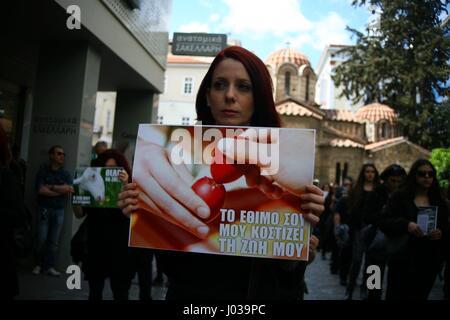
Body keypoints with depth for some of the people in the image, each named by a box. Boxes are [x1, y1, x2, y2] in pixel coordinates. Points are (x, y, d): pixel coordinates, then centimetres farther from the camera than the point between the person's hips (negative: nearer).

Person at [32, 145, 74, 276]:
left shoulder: (66, 174, 9)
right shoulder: (43, 171, 3)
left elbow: (68, 190, -7)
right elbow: (41, 190, -9)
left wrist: (51, 187, -9)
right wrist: (60, 190, -10)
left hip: (59, 210, 2)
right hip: (44, 209, -2)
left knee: (54, 240, 1)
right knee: (42, 239, -4)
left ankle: (49, 266, 7)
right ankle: (38, 264, 10)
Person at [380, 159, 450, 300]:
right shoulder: (399, 197, 1)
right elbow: (384, 222, -7)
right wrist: (406, 224, -24)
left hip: (428, 263, 3)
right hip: (402, 261, -3)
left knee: (419, 296, 9)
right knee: (395, 295, 0)